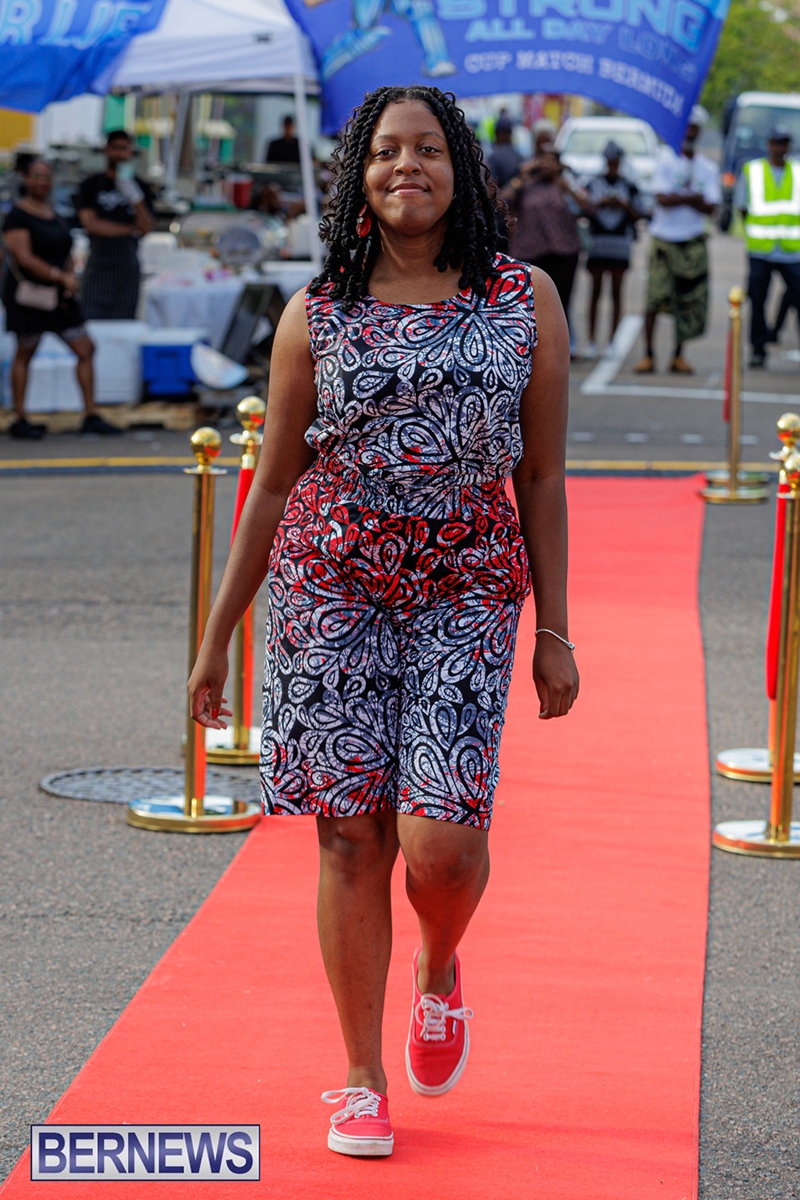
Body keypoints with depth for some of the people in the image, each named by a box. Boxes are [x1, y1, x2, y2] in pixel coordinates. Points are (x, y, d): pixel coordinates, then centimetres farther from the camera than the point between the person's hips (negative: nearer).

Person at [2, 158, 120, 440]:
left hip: (58, 297, 8)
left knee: (85, 350, 3)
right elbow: (25, 258, -19)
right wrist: (61, 277, -21)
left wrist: (70, 281, 2)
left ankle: (91, 416, 7)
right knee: (25, 354, 0)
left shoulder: (54, 214, 14)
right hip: (28, 294, -7)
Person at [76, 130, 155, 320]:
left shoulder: (141, 188, 11)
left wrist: (135, 198, -17)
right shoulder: (91, 185, 6)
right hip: (98, 266, -2)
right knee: (91, 320, -11)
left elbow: (147, 229, 0)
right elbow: (90, 223, -6)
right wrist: (131, 230, -4)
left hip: (128, 267, 2)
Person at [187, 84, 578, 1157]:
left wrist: (555, 632, 3)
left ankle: (440, 970, 24)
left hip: (466, 589, -1)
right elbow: (273, 487, 8)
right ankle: (362, 1081, 13)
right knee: (352, 832, 0)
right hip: (329, 583, 1)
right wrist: (216, 641, 8)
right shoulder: (316, 315, 4)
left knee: (440, 836, -12)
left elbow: (542, 479, 6)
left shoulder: (525, 301, 4)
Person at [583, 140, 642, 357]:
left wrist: (624, 205, -8)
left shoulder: (629, 187, 8)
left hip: (620, 243, 0)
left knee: (616, 292, 0)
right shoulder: (593, 184, 8)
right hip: (597, 243, 0)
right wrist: (600, 203, -9)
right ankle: (592, 341, 5)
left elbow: (637, 215, 8)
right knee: (595, 292, 1)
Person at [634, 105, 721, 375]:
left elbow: (710, 208, -3)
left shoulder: (708, 168, 8)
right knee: (655, 297, -10)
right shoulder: (666, 159, -1)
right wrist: (693, 198, -9)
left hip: (693, 242, 3)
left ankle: (678, 355, 14)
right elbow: (663, 198, -12)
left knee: (689, 302, 2)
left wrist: (679, 199, -15)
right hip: (663, 239, -3)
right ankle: (648, 355, -2)